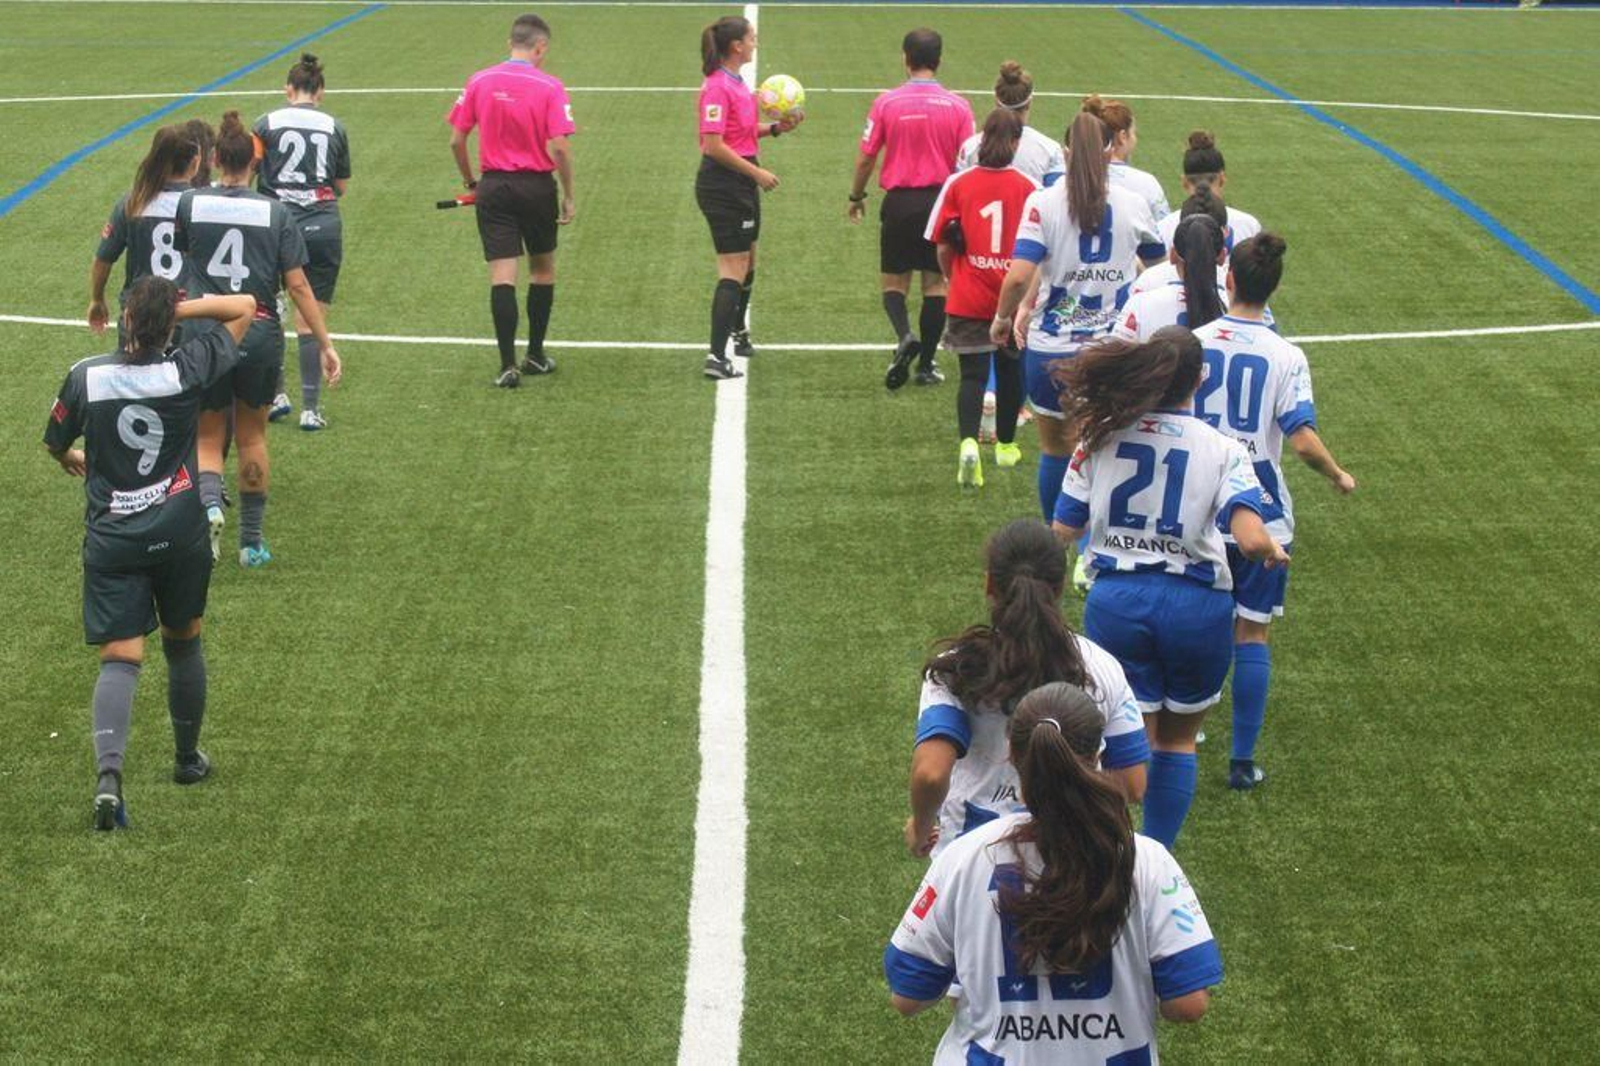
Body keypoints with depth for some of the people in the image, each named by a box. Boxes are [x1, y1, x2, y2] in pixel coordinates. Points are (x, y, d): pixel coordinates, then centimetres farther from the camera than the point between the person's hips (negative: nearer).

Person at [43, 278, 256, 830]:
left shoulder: (86, 376, -9)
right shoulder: (187, 370, -9)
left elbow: (55, 443, 9)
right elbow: (244, 306, 3)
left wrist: (73, 461, 33)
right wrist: (182, 307, -8)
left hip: (111, 541, -1)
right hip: (180, 535, 1)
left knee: (119, 659, -4)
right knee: (183, 644, 20)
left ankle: (108, 771, -25)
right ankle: (188, 758, 36)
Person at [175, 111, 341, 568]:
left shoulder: (190, 203, -2)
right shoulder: (275, 212, -3)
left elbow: (175, 251, 16)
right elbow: (297, 285, -5)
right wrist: (325, 344, 0)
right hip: (261, 336, 1)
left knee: (209, 437, 14)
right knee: (252, 435, 19)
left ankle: (210, 501, -18)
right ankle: (251, 542, 23)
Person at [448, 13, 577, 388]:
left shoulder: (479, 82, -1)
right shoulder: (549, 87, -10)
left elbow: (456, 139, 1)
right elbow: (559, 147, -15)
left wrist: (470, 181, 16)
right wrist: (569, 196, -5)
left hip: (493, 187, 1)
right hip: (537, 187, -1)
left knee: (503, 276, 0)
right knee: (543, 269, 18)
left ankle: (508, 364, -6)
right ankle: (536, 355, 25)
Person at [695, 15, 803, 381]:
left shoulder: (736, 83, 10)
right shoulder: (718, 87, -19)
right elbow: (713, 145, -24)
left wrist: (775, 128, 5)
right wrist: (756, 172, -19)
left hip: (740, 184, 10)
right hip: (723, 184, -10)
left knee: (747, 262, 25)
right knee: (734, 269, -10)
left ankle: (739, 332, 45)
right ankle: (717, 357, -13)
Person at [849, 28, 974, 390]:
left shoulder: (886, 103, -5)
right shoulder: (957, 106, -4)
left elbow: (865, 158, -1)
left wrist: (856, 197, 15)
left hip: (899, 201, -1)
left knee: (894, 283, 10)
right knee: (936, 284, 10)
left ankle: (905, 336, -17)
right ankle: (926, 364, 11)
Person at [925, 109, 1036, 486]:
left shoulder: (958, 184, -7)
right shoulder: (1028, 187, -7)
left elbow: (944, 246, -3)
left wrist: (951, 278, 16)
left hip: (969, 300, -1)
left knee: (973, 374, 2)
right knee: (1010, 371, 18)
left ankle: (968, 441, -21)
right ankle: (1006, 446, 32)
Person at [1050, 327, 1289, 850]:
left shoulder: (1101, 436, -3)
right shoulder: (1222, 450, -9)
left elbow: (1064, 528, 1)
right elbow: (1253, 541, -20)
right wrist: (1274, 551, 2)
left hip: (1115, 600, 1)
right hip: (1196, 606, -1)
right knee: (1177, 741, 19)